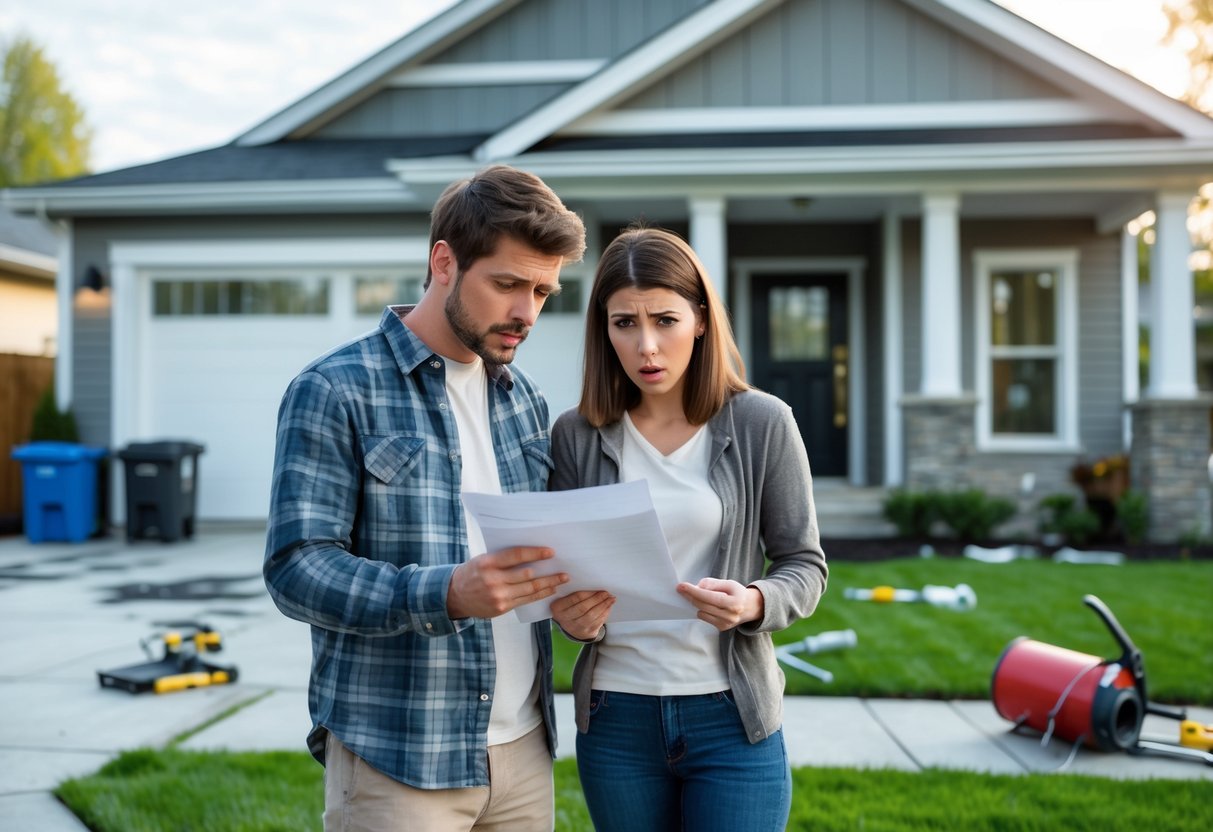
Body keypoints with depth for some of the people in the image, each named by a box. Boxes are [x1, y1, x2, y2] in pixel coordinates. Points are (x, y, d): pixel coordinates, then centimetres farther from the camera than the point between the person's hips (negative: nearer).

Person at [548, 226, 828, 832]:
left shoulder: (762, 424, -4)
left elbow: (804, 566, 1)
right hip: (615, 720, 2)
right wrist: (572, 616, -15)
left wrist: (755, 603, -20)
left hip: (731, 719, -2)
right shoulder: (577, 436, 1)